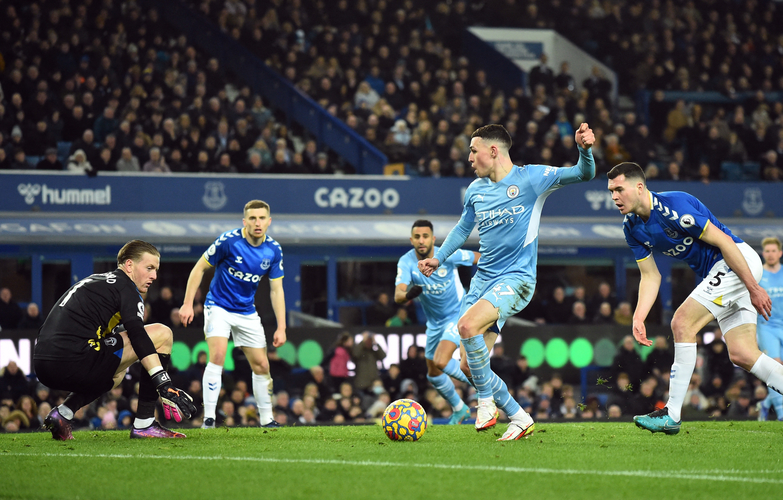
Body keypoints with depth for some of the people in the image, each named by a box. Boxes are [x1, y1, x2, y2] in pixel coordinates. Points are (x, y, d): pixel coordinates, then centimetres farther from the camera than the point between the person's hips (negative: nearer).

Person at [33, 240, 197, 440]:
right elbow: (138, 337, -12)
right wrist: (165, 386, -17)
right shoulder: (125, 287, 2)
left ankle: (63, 413, 13)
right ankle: (143, 424, 0)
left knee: (115, 375, 40)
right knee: (162, 334, 1)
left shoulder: (95, 281, 29)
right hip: (75, 362, -9)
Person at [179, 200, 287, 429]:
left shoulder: (273, 250, -6)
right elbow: (199, 268, -9)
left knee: (261, 366, 5)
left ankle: (266, 420, 21)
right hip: (219, 307, -5)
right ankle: (208, 418, -22)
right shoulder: (228, 240, -18)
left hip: (247, 313, 5)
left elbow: (276, 290, 1)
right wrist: (188, 303, -13)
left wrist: (281, 327, -3)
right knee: (217, 356, -23)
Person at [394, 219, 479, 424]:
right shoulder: (406, 262, -17)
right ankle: (459, 409, 39)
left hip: (458, 313, -5)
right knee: (433, 374, 15)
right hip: (434, 321, 5)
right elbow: (398, 296, -32)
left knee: (441, 362, -25)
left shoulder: (448, 255, -22)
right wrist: (407, 295, -53)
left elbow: (480, 258, -6)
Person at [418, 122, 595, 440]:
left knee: (468, 325, -30)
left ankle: (486, 401, -14)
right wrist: (438, 259, 17)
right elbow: (463, 228, 28)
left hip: (516, 278, -7)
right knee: (469, 364, -1)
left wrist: (584, 149, -31)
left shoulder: (530, 178, -5)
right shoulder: (476, 189, 12)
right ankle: (519, 419, 10)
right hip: (483, 279, 7)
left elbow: (584, 175, -11)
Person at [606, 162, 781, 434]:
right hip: (717, 273, 9)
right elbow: (650, 276, 9)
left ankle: (672, 415, -14)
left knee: (682, 323, -17)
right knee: (742, 355, 2)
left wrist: (753, 288, -19)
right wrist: (638, 318, -6)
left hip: (738, 262, -9)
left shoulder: (673, 206, -23)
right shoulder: (632, 227, 4)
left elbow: (724, 242, -20)